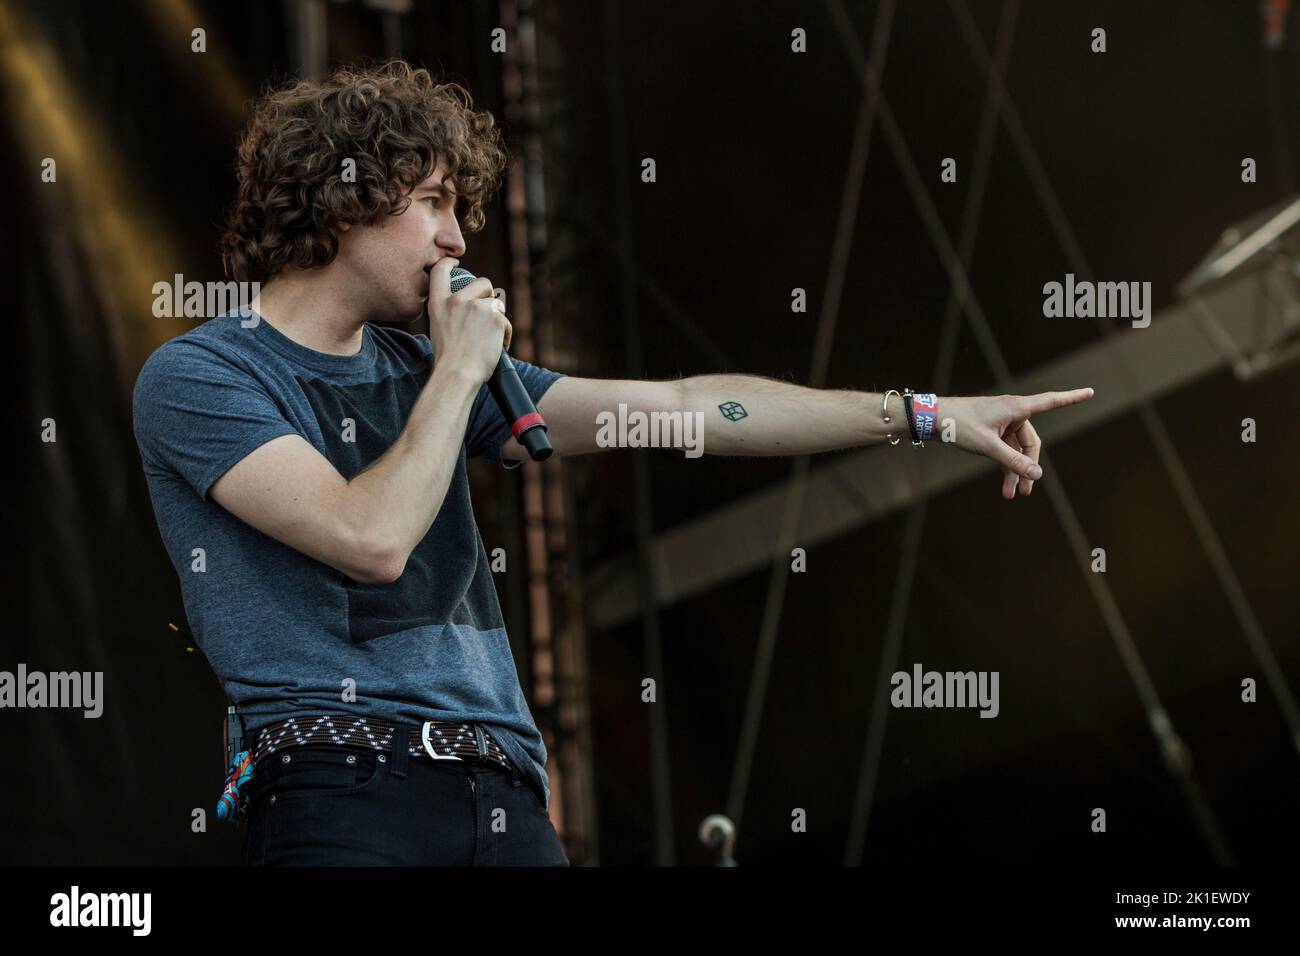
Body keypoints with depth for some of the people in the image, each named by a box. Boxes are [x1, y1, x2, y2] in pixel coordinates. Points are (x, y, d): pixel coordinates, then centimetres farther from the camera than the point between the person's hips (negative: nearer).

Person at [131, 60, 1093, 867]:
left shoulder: (416, 370, 20)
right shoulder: (198, 377, 0)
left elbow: (680, 409, 17)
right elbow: (371, 538, -15)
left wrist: (926, 416, 14)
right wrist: (461, 372, -1)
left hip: (503, 796, 7)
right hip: (344, 790, -6)